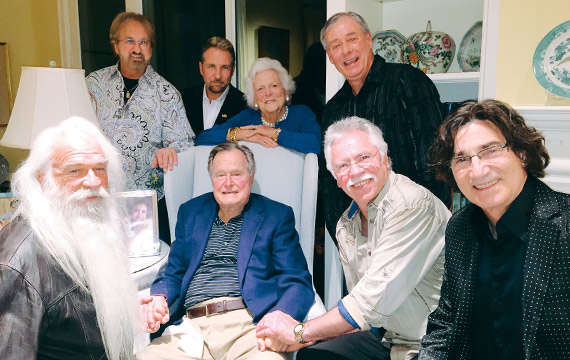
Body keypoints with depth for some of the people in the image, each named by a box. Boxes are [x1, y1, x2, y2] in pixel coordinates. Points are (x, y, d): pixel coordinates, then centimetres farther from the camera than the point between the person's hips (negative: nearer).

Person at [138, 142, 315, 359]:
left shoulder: (277, 216, 8)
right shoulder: (190, 213, 19)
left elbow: (297, 282, 2)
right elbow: (174, 274, 21)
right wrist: (159, 298, -2)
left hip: (249, 324, -3)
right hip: (190, 328, 4)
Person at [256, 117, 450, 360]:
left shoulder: (413, 205, -22)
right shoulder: (346, 226, 3)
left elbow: (376, 298, -26)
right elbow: (361, 304, 5)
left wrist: (300, 331, -17)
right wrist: (303, 337, -10)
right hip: (386, 335, 7)